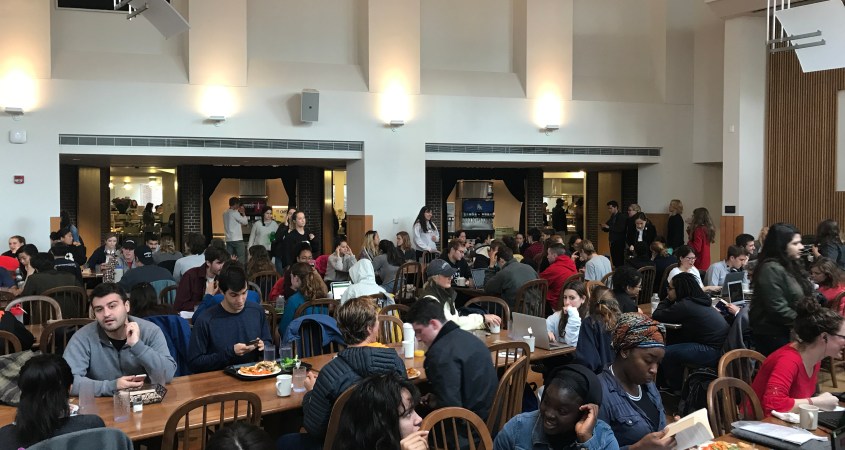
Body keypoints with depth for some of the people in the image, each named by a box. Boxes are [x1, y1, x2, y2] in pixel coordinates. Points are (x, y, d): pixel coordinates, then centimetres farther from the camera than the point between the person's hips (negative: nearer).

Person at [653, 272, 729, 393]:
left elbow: (656, 316, -5)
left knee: (666, 353, -7)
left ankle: (676, 389, 16)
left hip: (715, 351, -10)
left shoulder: (685, 305, -14)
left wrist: (668, 299, 8)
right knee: (674, 339, 16)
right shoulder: (699, 301, 12)